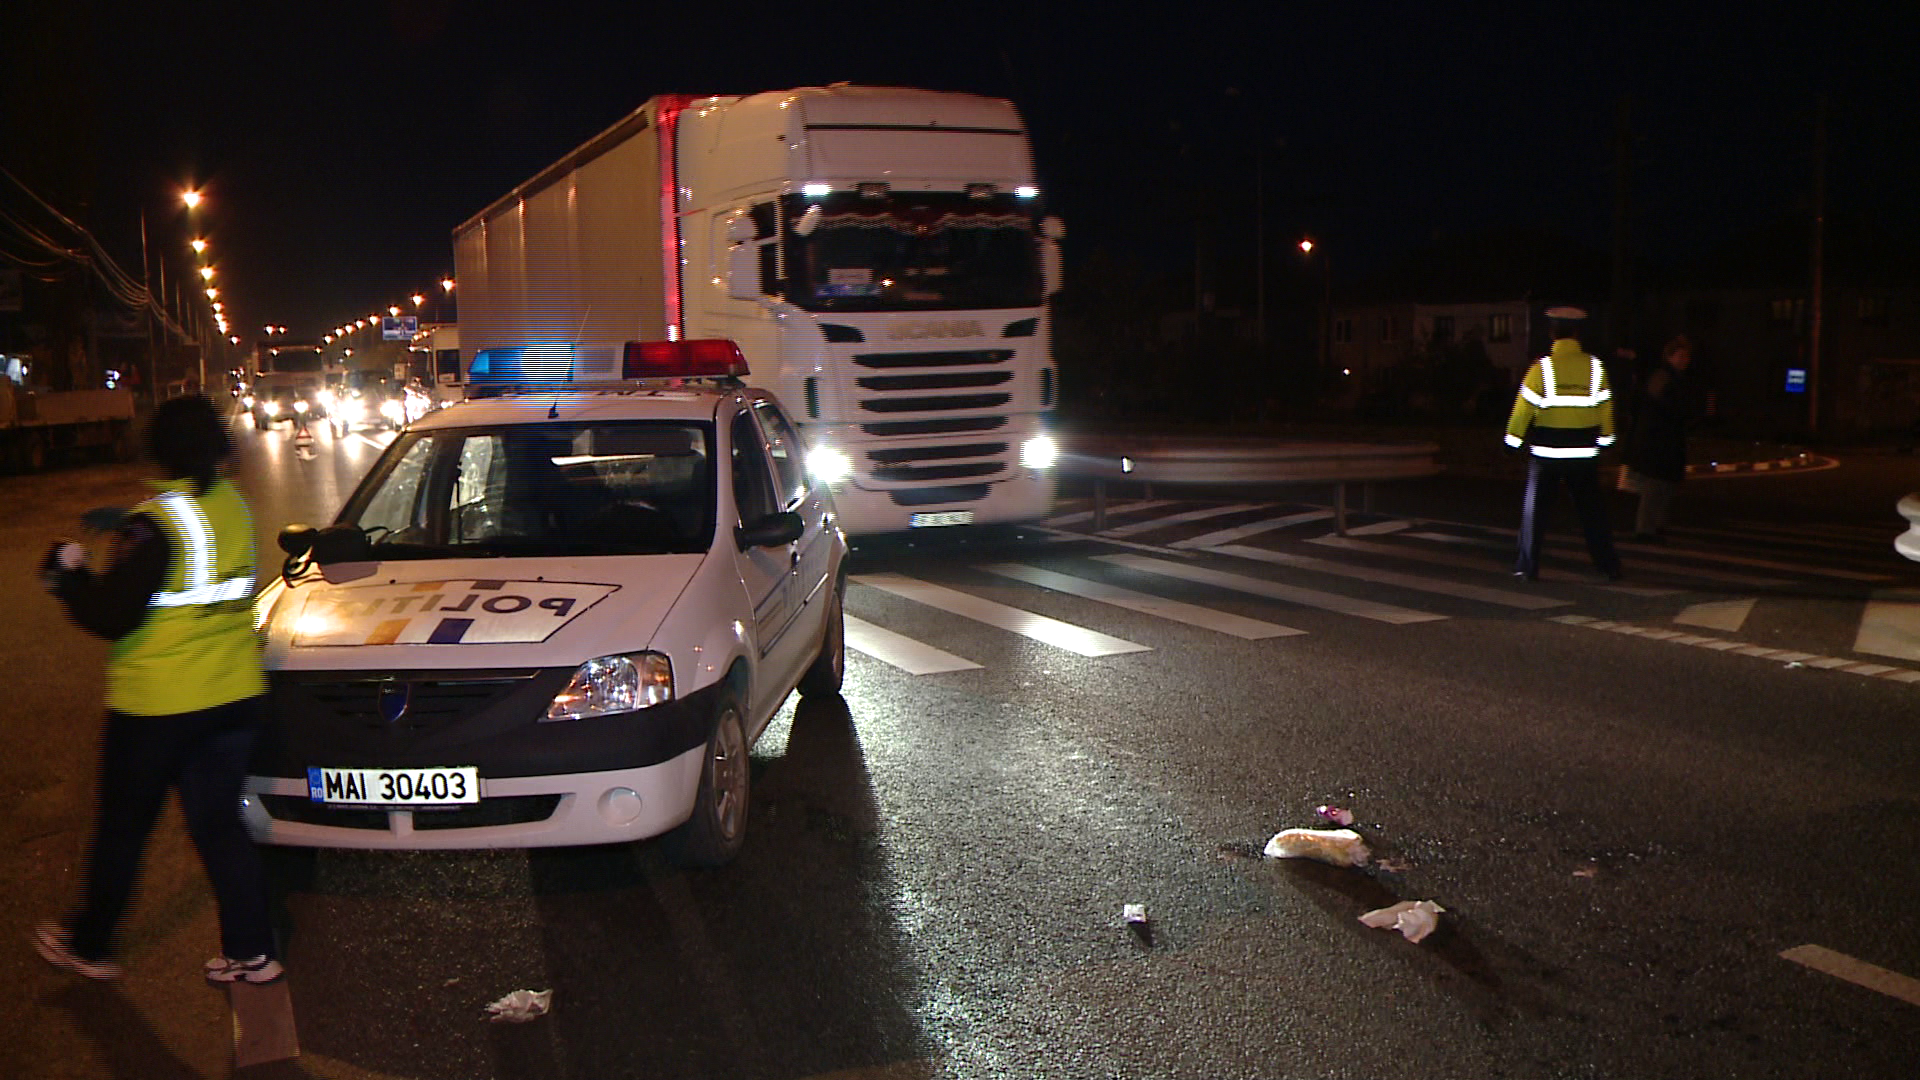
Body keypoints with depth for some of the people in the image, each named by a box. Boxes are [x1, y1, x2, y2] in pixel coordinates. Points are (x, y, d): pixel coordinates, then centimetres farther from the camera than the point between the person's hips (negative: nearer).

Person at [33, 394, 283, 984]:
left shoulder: (154, 523, -19)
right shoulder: (232, 505, 1)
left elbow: (110, 618, -15)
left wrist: (67, 573, 1)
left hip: (157, 705, -6)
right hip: (235, 693, 6)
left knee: (121, 827, 13)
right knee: (219, 821, 13)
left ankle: (89, 945, 31)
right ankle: (250, 951, 14)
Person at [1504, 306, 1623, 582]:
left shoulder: (1542, 367, -10)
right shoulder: (1595, 366, -1)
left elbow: (1525, 407, -7)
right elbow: (1605, 407, 7)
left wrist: (1514, 438, 3)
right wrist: (1604, 438, 20)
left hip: (1546, 450, -2)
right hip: (1584, 451, 2)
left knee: (1535, 507, 7)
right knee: (1590, 508, 11)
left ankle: (1528, 567, 8)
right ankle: (1609, 565, 14)